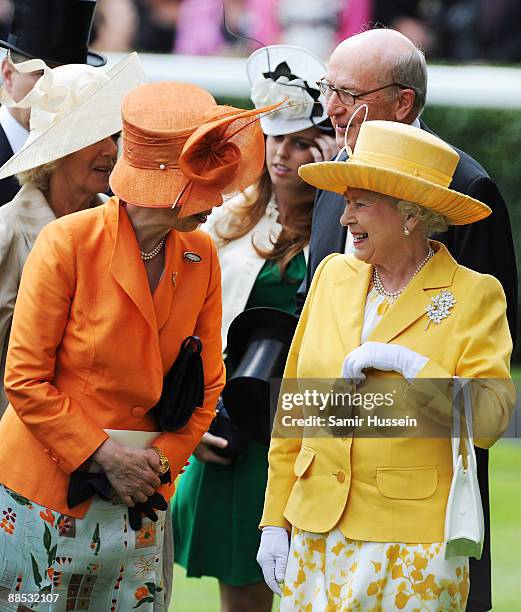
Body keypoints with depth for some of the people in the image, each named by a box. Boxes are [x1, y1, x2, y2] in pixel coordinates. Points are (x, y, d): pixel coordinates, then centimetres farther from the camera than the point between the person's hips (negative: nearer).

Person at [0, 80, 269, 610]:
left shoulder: (201, 257, 2)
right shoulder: (68, 244, -13)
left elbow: (207, 384, 10)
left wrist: (160, 463, -3)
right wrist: (103, 456, -13)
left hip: (137, 506, 4)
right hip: (43, 494, -4)